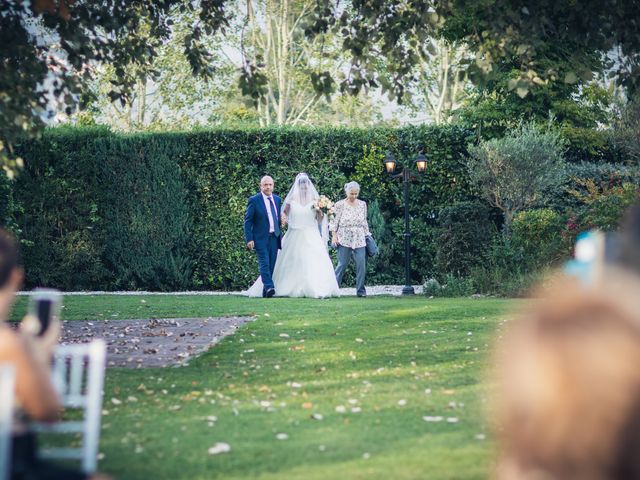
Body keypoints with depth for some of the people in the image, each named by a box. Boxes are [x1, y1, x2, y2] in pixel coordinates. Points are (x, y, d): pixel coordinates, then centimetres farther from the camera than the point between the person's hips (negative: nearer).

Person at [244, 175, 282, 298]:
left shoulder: (277, 199, 12)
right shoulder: (254, 200, -3)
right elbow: (248, 221, -4)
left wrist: (279, 235, 14)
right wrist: (249, 239, -11)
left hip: (274, 237, 5)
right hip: (261, 238, -5)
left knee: (272, 265, 4)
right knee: (264, 263, -15)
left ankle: (266, 290, 8)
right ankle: (269, 287, -24)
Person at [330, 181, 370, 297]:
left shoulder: (362, 204, 11)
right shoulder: (340, 204, 1)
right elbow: (335, 221, 2)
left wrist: (367, 235, 14)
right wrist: (334, 236, -5)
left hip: (359, 239, 3)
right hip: (344, 239, -3)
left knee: (361, 264, -5)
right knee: (342, 264, -3)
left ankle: (360, 290, 2)